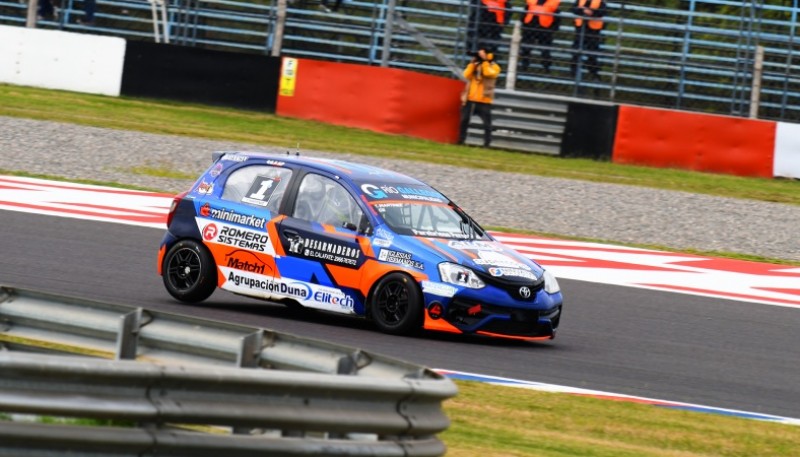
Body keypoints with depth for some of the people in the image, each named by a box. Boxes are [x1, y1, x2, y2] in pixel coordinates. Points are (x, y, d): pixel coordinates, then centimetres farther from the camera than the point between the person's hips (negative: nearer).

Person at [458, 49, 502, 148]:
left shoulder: (494, 67, 1)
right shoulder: (474, 65, 14)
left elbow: (489, 73, -20)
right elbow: (467, 75, -1)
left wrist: (485, 61, -15)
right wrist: (472, 63, -7)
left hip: (484, 101, -4)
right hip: (470, 99, 4)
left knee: (487, 123, -6)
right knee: (464, 120, 5)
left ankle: (487, 143, -3)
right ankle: (460, 141, 14)